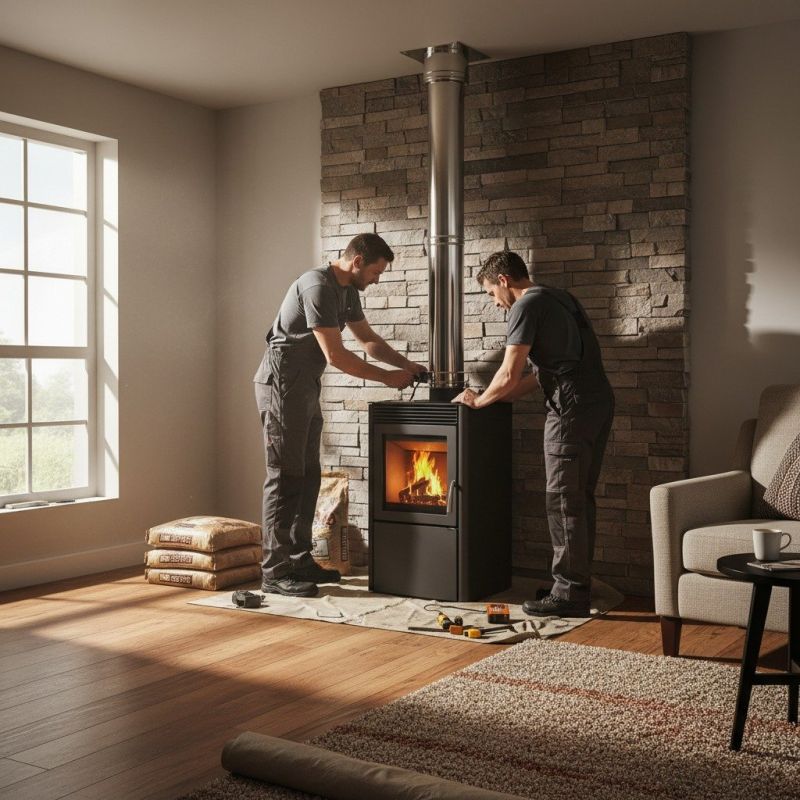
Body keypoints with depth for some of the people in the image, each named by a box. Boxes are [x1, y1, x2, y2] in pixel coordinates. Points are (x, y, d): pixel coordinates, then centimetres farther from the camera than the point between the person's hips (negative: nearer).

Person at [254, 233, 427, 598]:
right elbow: (335, 355, -22)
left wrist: (407, 365, 10)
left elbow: (368, 339, 23)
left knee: (307, 476, 10)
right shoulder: (318, 287, -19)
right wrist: (387, 377, -14)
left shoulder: (347, 291, 12)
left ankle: (298, 560, 17)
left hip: (305, 389, 10)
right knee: (285, 477, -9)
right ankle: (275, 571, -5)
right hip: (281, 386, -10)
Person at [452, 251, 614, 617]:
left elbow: (510, 374, -12)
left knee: (563, 501, -5)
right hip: (599, 404, 10)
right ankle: (576, 582, 21)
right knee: (580, 499, 14)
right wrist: (501, 395, 23)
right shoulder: (558, 298, 22)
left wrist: (480, 401, 5)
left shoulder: (527, 306, -7)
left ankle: (570, 593, -1)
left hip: (572, 409, -10)